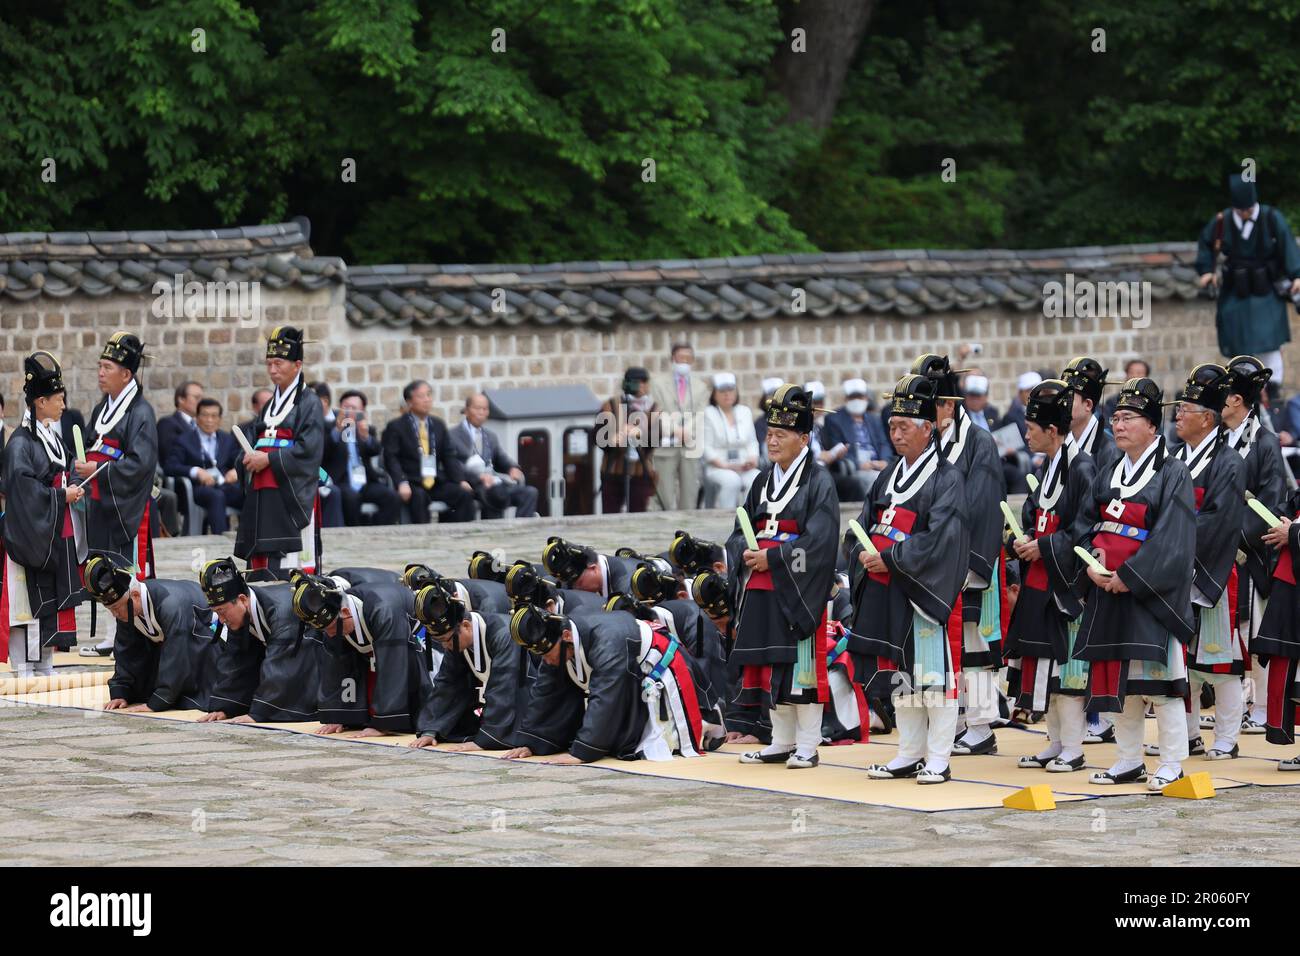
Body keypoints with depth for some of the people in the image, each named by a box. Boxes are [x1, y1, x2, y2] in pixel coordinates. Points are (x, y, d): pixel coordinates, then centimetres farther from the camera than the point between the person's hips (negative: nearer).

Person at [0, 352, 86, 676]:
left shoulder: (53, 437, 13)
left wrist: (73, 489, 3)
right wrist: (61, 496, -18)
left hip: (57, 534, 9)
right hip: (31, 534, -9)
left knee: (52, 600, 12)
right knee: (29, 601, -5)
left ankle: (44, 664, 20)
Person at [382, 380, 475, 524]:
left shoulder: (439, 425, 19)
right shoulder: (396, 427, 4)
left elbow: (448, 457, 16)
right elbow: (391, 459, -6)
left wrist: (461, 480, -1)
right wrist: (402, 483, -23)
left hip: (437, 483, 4)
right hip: (411, 484, -4)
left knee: (465, 494, -20)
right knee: (419, 497, -37)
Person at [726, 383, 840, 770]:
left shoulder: (818, 483, -5)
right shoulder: (763, 481, 15)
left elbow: (818, 540, -15)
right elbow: (739, 532, 17)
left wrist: (772, 557, -16)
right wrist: (747, 554, -5)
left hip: (799, 589, -7)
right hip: (760, 589, 7)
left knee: (802, 662, -5)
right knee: (769, 664, 8)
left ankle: (807, 746, -1)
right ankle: (782, 742, 16)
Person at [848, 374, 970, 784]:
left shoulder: (946, 477, -9)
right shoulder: (890, 475, 15)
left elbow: (941, 538, -18)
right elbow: (864, 524, 16)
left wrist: (889, 557, -18)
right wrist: (865, 554, -6)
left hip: (926, 591, -8)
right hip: (888, 592, 8)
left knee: (932, 672, -4)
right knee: (899, 675, 11)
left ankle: (938, 760, 0)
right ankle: (909, 755, 18)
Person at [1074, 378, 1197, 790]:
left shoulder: (1172, 473, -7)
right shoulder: (1107, 475, 14)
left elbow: (1172, 539, -15)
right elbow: (1085, 521, 14)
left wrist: (1129, 577, -19)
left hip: (1151, 593, -7)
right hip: (1108, 589, 7)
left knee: (1160, 678, -6)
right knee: (1116, 677, 8)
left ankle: (1172, 765, 0)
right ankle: (1128, 761, 16)